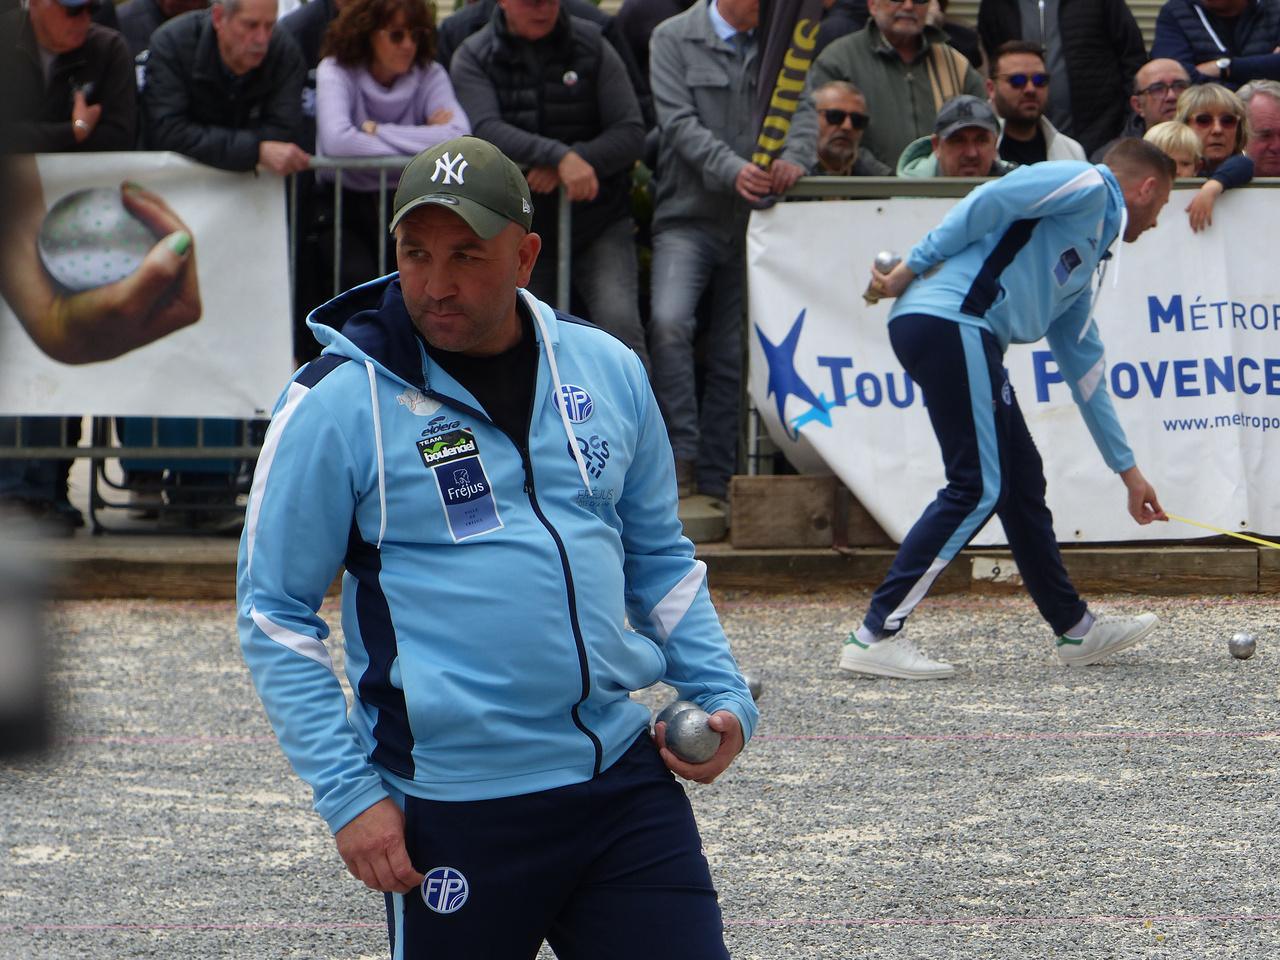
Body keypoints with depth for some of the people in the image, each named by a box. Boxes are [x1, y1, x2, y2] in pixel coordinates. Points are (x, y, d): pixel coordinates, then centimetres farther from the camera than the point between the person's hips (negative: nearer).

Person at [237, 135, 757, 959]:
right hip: (452, 810, -4)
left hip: (627, 777, 4)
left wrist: (721, 695, 6)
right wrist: (348, 793, -8)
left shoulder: (608, 371, 7)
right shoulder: (339, 403, -7)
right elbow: (276, 614, -3)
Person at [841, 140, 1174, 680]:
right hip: (949, 321, -10)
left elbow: (1084, 371, 35)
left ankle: (1075, 630, 26)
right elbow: (989, 201, -9)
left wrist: (1127, 471, 38)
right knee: (977, 488, -10)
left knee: (1022, 481, 16)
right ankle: (875, 637, -11)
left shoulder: (1088, 256, 31)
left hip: (966, 336, 10)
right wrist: (913, 267, -10)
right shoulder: (1088, 186, 3)